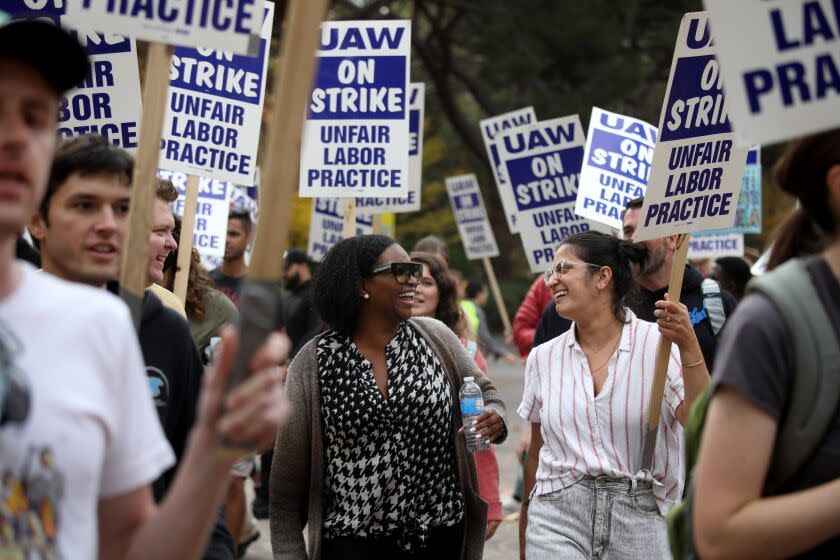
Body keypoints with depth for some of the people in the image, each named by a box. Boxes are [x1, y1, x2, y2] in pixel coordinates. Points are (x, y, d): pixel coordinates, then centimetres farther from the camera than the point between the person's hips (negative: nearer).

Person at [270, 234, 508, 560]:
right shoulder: (313, 362, -5)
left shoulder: (436, 336, 1)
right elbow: (289, 472, -1)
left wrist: (494, 418, -9)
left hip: (442, 533, 3)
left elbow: (483, 392, 14)